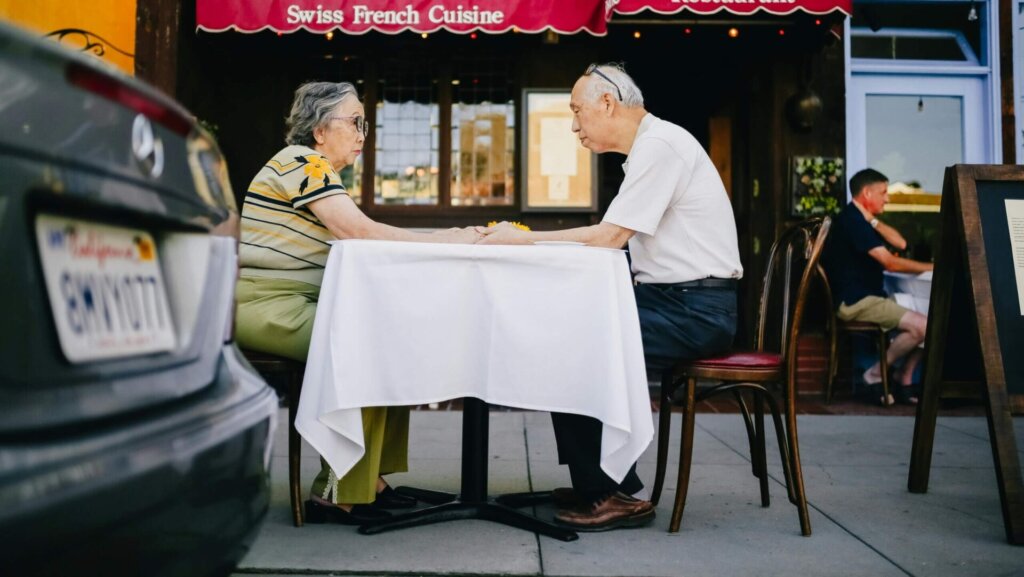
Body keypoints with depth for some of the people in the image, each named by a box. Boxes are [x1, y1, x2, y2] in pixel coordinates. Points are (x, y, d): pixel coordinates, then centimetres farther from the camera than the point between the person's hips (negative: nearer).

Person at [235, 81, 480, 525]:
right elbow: (359, 230, -21)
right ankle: (337, 494, -14)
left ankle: (370, 478, 1)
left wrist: (438, 240, 1)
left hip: (295, 304, 9)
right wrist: (442, 241, -16)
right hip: (265, 303, -9)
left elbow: (358, 241, 11)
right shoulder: (300, 161, -9)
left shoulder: (321, 172, 21)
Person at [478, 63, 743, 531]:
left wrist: (524, 240, -9)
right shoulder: (649, 147, 17)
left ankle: (613, 494, -3)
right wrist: (527, 238, 8)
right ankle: (595, 482, 11)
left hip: (695, 310, -10)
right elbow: (608, 236, 14)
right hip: (673, 299, 10)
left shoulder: (659, 145, -13)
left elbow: (608, 236, -18)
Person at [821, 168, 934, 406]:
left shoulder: (859, 219, 19)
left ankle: (905, 384, 5)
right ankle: (875, 374, -6)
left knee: (921, 324, 6)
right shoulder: (852, 221, -14)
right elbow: (890, 263, -18)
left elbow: (900, 243, 11)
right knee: (923, 325, -19)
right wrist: (930, 267, -8)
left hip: (865, 298, 11)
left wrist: (873, 220, 0)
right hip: (854, 301, -11)